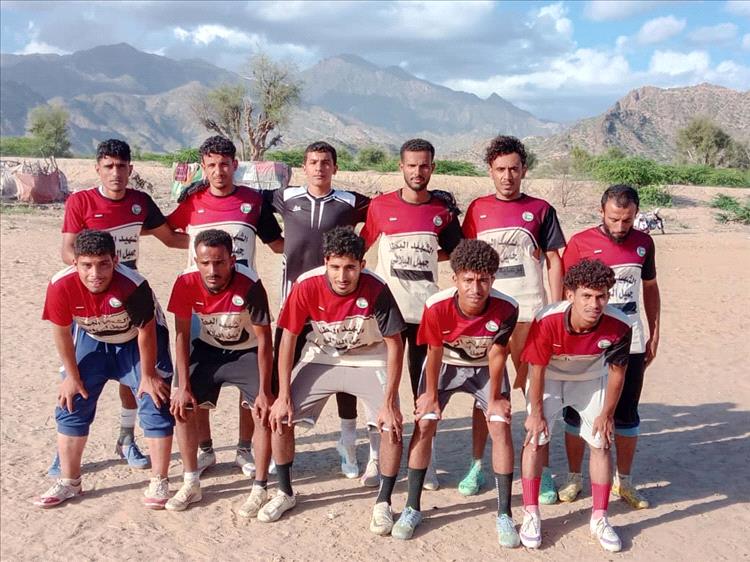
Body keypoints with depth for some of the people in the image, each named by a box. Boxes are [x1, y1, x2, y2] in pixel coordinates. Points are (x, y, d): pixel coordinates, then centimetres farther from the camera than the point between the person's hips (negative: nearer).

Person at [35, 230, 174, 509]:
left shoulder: (133, 285, -38)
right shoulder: (60, 286, -30)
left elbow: (146, 331, -24)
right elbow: (61, 332, -13)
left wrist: (148, 375, -14)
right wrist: (72, 376, -5)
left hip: (137, 342, -3)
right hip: (92, 341, 3)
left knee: (156, 405, -9)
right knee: (70, 406, 3)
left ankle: (159, 483, 5)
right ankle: (69, 482, 19)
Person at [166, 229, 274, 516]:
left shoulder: (249, 285, -33)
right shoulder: (186, 283, -24)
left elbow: (264, 339, -24)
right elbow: (182, 335, -11)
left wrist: (264, 391, -23)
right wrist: (184, 387, -13)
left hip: (249, 351, -3)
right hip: (209, 349, 4)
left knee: (264, 412, -18)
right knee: (182, 406, -3)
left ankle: (260, 489, -3)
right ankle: (192, 484, 12)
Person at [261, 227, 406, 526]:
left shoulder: (376, 290, -27)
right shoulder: (306, 286, -24)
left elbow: (395, 345, -19)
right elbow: (288, 338, -12)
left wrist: (389, 403, -22)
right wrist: (283, 396, -13)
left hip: (369, 362, -2)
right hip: (321, 359, 2)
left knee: (392, 426, -19)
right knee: (280, 418, -8)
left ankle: (383, 503, 4)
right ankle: (285, 493, 16)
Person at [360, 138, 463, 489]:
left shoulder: (444, 209, 3)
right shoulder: (380, 206, 0)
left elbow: (454, 252, 13)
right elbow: (360, 246, 9)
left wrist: (422, 256, 0)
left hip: (426, 310, 1)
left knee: (426, 386, 7)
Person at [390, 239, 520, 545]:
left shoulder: (506, 308, -33)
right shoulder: (437, 306, -34)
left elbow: (497, 354, -18)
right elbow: (434, 352, -17)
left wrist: (494, 399, -8)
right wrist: (431, 394, -5)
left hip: (487, 368, 0)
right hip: (445, 364, 0)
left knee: (500, 427, -11)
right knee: (424, 425, -7)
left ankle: (504, 516, 0)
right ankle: (412, 509, 7)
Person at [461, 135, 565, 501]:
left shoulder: (540, 209, 4)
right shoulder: (478, 209, 8)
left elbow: (554, 262, 4)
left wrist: (556, 310, -3)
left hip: (529, 312, -1)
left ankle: (541, 468, 12)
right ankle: (477, 464, 19)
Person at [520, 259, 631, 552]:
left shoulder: (619, 326, -31)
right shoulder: (547, 321, -37)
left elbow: (617, 372, -14)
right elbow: (537, 369, -22)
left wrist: (607, 415, -5)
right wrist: (536, 413, -14)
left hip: (591, 380, 2)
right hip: (549, 378, -2)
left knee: (601, 443, 1)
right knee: (535, 439, -8)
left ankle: (599, 518, 15)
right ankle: (531, 515, 5)